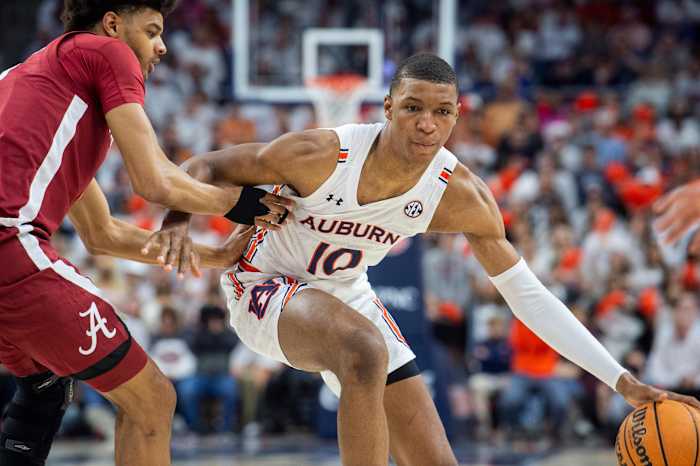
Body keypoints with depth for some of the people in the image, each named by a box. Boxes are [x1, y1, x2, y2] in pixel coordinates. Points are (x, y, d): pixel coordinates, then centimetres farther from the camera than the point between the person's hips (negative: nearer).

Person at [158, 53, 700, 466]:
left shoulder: (462, 196, -19)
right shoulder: (319, 155, -30)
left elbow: (529, 296, -12)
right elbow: (204, 168, -15)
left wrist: (622, 380, -17)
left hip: (346, 297, 5)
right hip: (264, 284, -5)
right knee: (366, 352, -38)